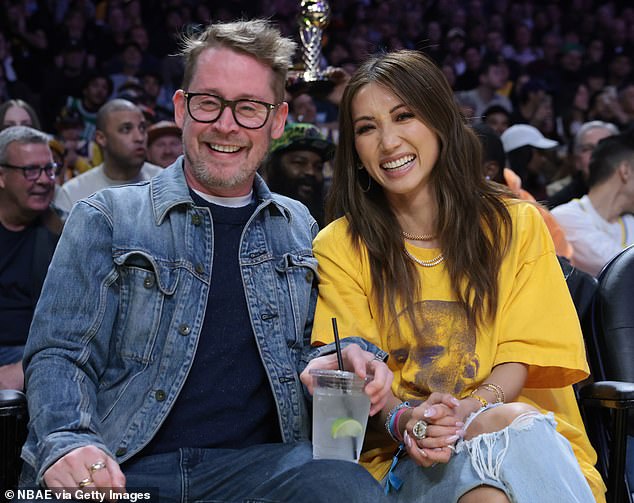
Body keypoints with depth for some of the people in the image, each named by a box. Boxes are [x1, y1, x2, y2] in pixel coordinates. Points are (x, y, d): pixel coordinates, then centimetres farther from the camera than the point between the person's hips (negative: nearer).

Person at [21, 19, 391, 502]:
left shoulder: (299, 228, 19)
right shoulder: (107, 218, 9)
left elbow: (308, 349, 24)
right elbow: (59, 355, 2)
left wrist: (346, 360, -2)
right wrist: (65, 442, -20)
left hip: (257, 460, 4)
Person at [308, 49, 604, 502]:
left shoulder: (516, 225, 7)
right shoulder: (339, 247, 6)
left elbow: (519, 357, 0)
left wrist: (471, 407, -23)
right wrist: (403, 419, -27)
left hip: (533, 427, 3)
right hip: (404, 457, -2)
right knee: (503, 428, -36)